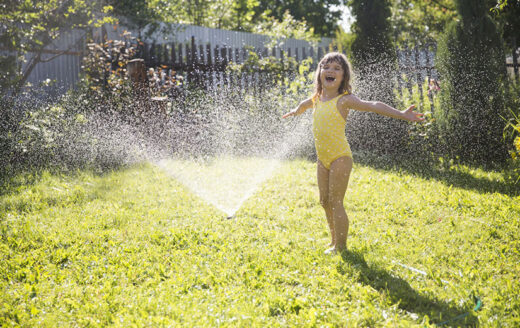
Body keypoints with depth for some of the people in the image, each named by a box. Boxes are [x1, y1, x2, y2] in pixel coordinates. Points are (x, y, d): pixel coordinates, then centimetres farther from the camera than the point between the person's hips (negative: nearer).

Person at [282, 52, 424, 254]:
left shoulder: (344, 100, -13)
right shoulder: (318, 99, 8)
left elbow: (373, 106, -26)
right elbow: (305, 104, 34)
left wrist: (401, 115, -37)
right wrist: (295, 112, 54)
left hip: (340, 158, -7)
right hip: (323, 159, 7)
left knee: (335, 201, -5)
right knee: (324, 201, 13)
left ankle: (341, 245, 5)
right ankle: (334, 241, 27)